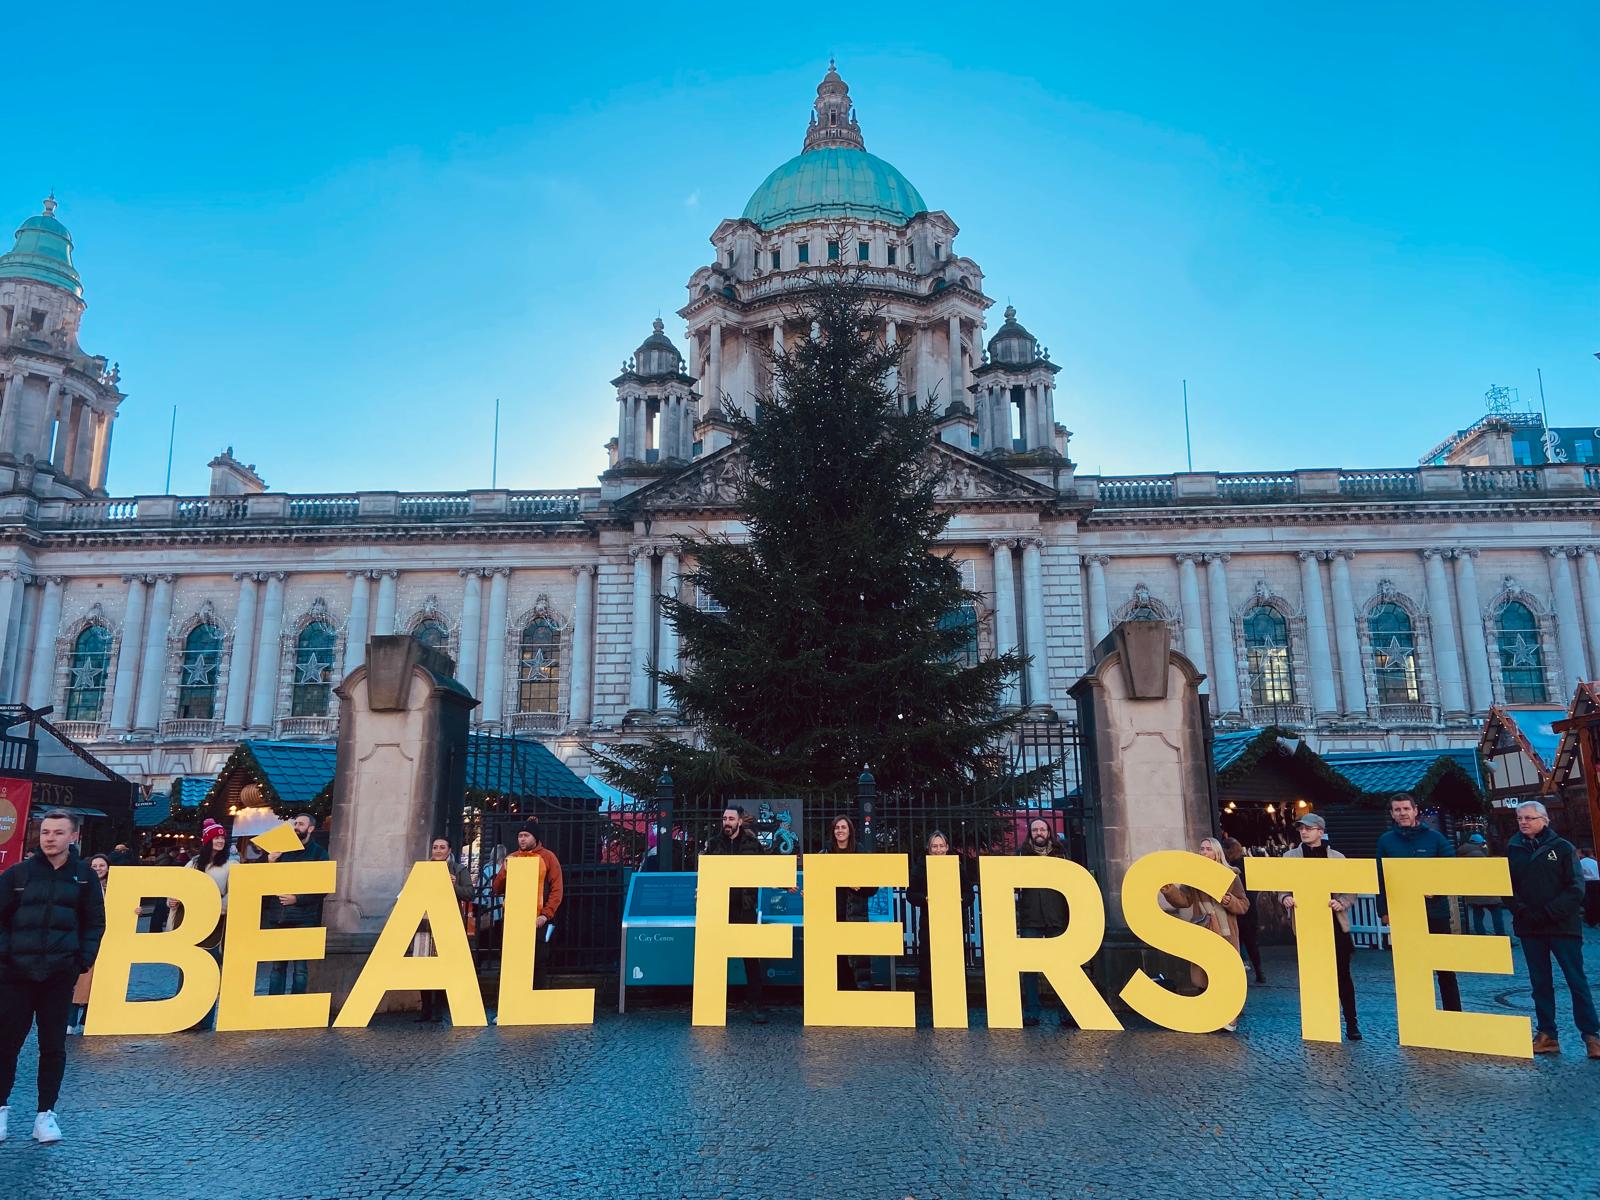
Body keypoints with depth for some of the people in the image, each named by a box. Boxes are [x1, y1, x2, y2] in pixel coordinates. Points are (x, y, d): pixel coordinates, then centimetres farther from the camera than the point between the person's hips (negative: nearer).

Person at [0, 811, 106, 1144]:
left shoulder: (84, 875, 1)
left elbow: (95, 923, 6)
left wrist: (83, 960, -3)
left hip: (60, 975, 0)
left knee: (53, 1045, 5)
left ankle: (46, 1113, 15)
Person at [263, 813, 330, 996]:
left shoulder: (318, 852, 3)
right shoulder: (283, 849, 15)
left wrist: (297, 899, -13)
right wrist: (269, 862, -2)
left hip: (303, 918, -4)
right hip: (279, 917, 4)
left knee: (300, 966, -2)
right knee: (277, 965, 8)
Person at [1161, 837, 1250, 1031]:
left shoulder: (1231, 875, 1)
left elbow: (1244, 905, 1)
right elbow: (1184, 900, -2)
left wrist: (1230, 901, -19)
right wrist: (1170, 891, -19)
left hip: (1225, 933, -3)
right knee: (1203, 975, 6)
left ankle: (1229, 1017, 4)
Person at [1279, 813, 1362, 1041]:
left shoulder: (1337, 857, 4)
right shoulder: (1290, 857, 5)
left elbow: (1351, 890, 3)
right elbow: (1282, 886, 5)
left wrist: (1341, 903, -16)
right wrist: (1285, 898, -16)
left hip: (1334, 922, 0)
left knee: (1342, 973, 4)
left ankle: (1351, 1023, 13)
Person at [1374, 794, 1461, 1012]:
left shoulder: (1435, 838, -1)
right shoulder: (1386, 841, 4)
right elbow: (1380, 879, 5)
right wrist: (1384, 910, -1)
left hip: (1435, 912, -1)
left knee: (1444, 967, 7)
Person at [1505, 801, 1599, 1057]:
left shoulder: (1561, 847, -1)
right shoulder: (1513, 849, 7)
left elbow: (1576, 889, -7)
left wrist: (1549, 912, -15)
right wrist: (1521, 911, -9)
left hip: (1563, 927, -3)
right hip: (1529, 928, 3)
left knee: (1577, 981, 0)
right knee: (1540, 983, 8)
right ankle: (1546, 1034, 15)